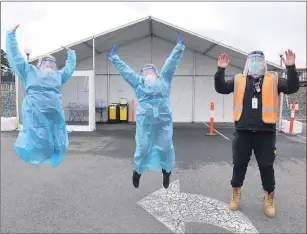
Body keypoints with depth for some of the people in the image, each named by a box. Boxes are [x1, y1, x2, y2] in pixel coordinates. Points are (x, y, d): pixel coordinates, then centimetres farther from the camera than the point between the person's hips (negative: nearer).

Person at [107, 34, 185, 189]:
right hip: (145, 120, 0)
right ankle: (137, 171, 28)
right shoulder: (138, 81, 17)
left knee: (166, 147, 4)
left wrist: (179, 46, 23)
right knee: (143, 148, 2)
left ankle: (167, 172, 28)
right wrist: (114, 57, 29)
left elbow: (172, 62, 20)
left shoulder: (164, 78, 18)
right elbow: (124, 69, 23)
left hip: (164, 119, 1)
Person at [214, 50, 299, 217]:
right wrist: (221, 70, -13)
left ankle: (269, 198, 32)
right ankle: (236, 194, 31)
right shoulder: (238, 80, 8)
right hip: (243, 132, 1)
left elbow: (292, 88, -3)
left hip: (265, 133, 0)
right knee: (239, 165, 11)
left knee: (266, 166, 10)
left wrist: (291, 67, -16)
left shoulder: (274, 79, 8)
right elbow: (220, 88, 0)